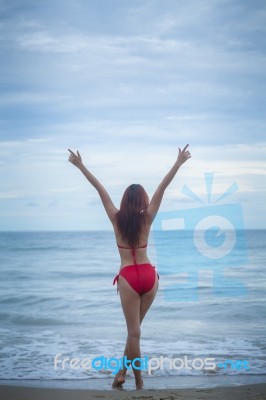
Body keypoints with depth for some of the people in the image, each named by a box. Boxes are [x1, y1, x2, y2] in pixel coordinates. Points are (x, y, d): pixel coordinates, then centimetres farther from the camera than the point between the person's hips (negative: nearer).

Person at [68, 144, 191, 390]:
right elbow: (162, 188, -2)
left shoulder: (116, 219, -2)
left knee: (134, 331, 1)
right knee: (135, 328, 14)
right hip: (149, 275, 2)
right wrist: (179, 163, -1)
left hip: (128, 277, -2)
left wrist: (81, 166, 3)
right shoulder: (147, 219, -1)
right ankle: (122, 372, 14)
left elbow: (100, 189, 0)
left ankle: (138, 381, 3)